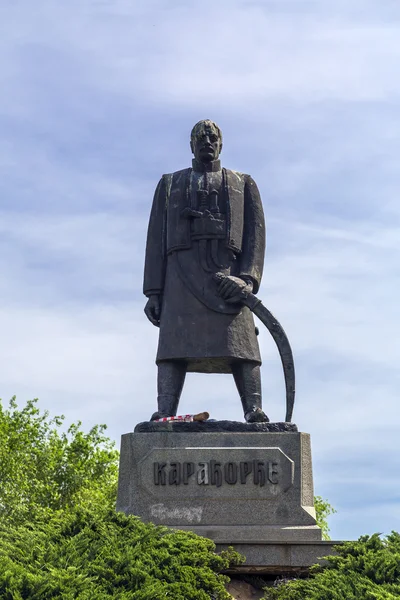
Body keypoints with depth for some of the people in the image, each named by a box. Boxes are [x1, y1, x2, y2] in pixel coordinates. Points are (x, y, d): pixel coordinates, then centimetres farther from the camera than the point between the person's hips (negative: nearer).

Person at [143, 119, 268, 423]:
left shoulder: (243, 184, 23)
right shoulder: (170, 184, 25)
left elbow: (256, 233, 9)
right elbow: (156, 238, 16)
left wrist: (247, 277, -10)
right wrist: (154, 290, 3)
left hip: (228, 276, 0)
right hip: (182, 272, 1)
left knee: (240, 345, -14)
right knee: (175, 344, -14)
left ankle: (255, 412, -23)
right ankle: (165, 416, -22)